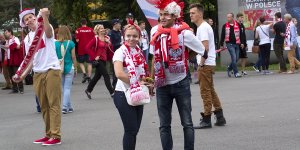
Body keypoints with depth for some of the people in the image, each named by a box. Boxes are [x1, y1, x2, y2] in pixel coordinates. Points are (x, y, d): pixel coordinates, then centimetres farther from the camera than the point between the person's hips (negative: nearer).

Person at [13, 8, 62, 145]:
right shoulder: (27, 39, 15)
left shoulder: (46, 29, -2)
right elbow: (30, 59, 18)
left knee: (53, 104, -6)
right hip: (37, 73, 6)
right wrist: (22, 75, 9)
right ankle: (49, 134, 16)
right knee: (44, 106, 9)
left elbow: (48, 33, -28)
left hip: (52, 70, -6)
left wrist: (45, 16, -41)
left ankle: (56, 136, -6)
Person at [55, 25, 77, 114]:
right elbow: (73, 57, -4)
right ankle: (65, 107, -3)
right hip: (69, 67, -2)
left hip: (59, 68, 2)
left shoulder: (55, 44, -5)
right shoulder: (70, 43, -8)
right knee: (67, 88, 3)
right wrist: (75, 68, 6)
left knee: (64, 88, 13)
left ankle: (69, 107, 20)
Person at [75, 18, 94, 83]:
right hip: (89, 48, 1)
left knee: (81, 62, 11)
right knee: (89, 63, 7)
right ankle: (89, 76, 3)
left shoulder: (78, 30, -6)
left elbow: (77, 40, -9)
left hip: (81, 49, -1)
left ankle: (84, 73, -10)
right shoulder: (91, 30, -1)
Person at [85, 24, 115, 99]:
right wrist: (94, 57, -15)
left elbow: (110, 49, 14)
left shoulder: (107, 38, 10)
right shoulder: (96, 39, -10)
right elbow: (88, 47, -15)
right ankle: (112, 92, -4)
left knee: (97, 76, 14)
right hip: (98, 60, -7)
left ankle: (88, 90, 27)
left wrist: (109, 43, -6)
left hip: (104, 60, 7)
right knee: (106, 75, -8)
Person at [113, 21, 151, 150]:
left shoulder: (139, 52, 10)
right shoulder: (120, 52, -12)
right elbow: (119, 73, -26)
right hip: (124, 95, -7)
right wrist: (137, 82, -21)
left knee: (135, 130, 11)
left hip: (137, 95, 7)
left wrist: (147, 84, 0)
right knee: (131, 130, -5)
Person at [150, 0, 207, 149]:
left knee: (187, 123, 5)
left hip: (180, 83, -4)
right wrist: (151, 79, 15)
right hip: (162, 85, 4)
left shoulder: (184, 32, -11)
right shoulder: (156, 32, 3)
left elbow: (203, 52, -1)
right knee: (164, 125, 8)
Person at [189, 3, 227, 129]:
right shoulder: (204, 26, 17)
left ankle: (206, 120, -1)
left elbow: (205, 47, -23)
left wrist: (201, 63, -18)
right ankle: (220, 117, 18)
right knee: (210, 91, 14)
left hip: (205, 64, -10)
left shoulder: (203, 28, -15)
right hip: (208, 64, 10)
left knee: (205, 92, -6)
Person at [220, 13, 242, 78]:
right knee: (234, 58, -11)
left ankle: (229, 69, 29)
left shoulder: (237, 25, 4)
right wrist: (221, 45, 7)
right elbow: (222, 35, 7)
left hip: (236, 44, 3)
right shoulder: (225, 26, 2)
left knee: (236, 59, 7)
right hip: (230, 44, -3)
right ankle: (236, 73, -5)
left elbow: (241, 34, 8)